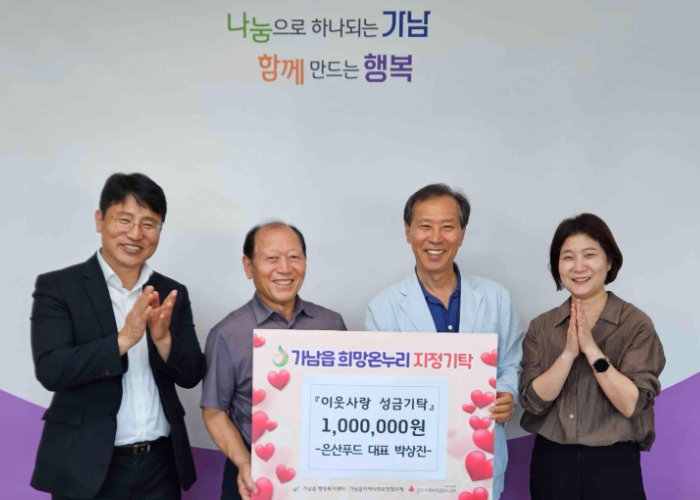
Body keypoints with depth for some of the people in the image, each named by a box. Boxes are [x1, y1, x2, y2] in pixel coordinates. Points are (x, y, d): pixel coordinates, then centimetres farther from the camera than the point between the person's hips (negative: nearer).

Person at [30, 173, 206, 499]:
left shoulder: (172, 294, 4)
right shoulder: (58, 287, -5)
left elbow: (192, 375, 1)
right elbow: (50, 370, -15)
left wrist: (163, 339, -17)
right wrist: (123, 339, -26)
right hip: (87, 466, -3)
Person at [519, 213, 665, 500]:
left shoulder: (636, 324, -8)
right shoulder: (541, 327, 0)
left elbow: (631, 404, -14)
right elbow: (534, 401, -8)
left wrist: (591, 349, -23)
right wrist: (569, 352, -19)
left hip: (613, 465, -2)